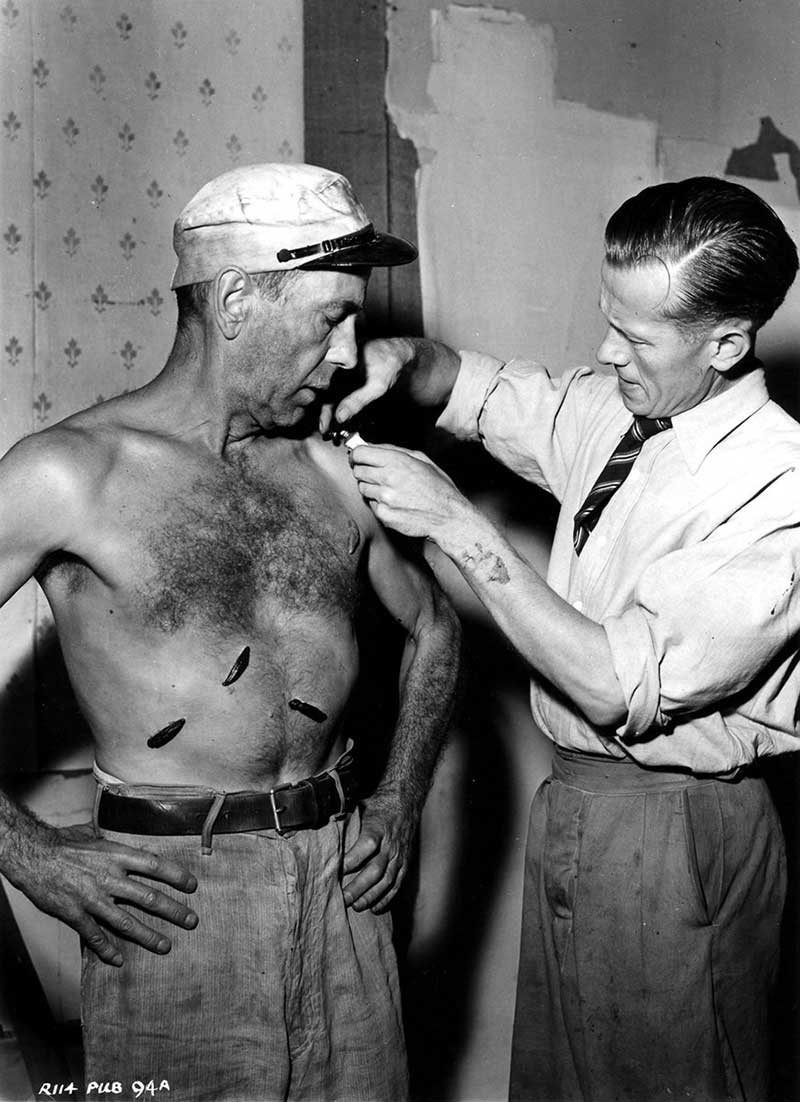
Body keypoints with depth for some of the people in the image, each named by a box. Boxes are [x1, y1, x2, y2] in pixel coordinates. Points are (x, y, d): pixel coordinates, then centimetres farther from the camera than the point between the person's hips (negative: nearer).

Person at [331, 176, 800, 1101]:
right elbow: (479, 390, 17)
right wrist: (402, 358, -7)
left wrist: (458, 524, -24)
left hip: (674, 830, -7)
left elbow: (619, 686, -27)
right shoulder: (612, 406, -1)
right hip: (573, 802, 7)